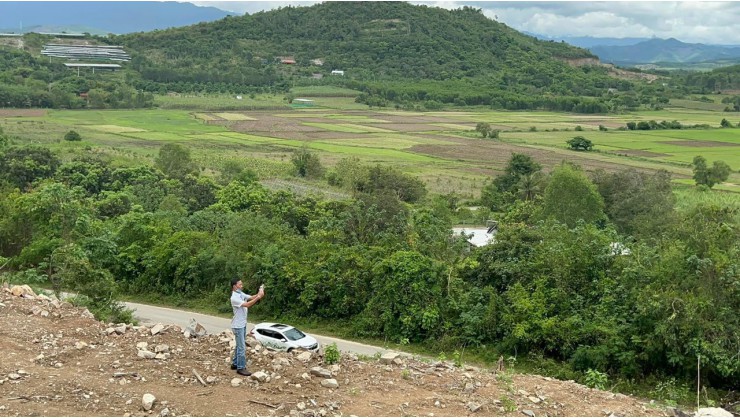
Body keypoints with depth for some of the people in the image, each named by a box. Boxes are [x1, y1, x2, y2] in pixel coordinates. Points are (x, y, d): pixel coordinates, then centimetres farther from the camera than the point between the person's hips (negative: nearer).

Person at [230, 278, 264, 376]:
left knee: (239, 345, 18)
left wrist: (259, 293, -20)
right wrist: (259, 297, -35)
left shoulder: (241, 294, 6)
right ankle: (241, 368, 0)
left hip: (243, 324, 9)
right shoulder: (234, 298, -22)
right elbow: (247, 304, -31)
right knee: (242, 347, -6)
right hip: (238, 326, -9)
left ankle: (235, 364, 29)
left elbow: (251, 297, 0)